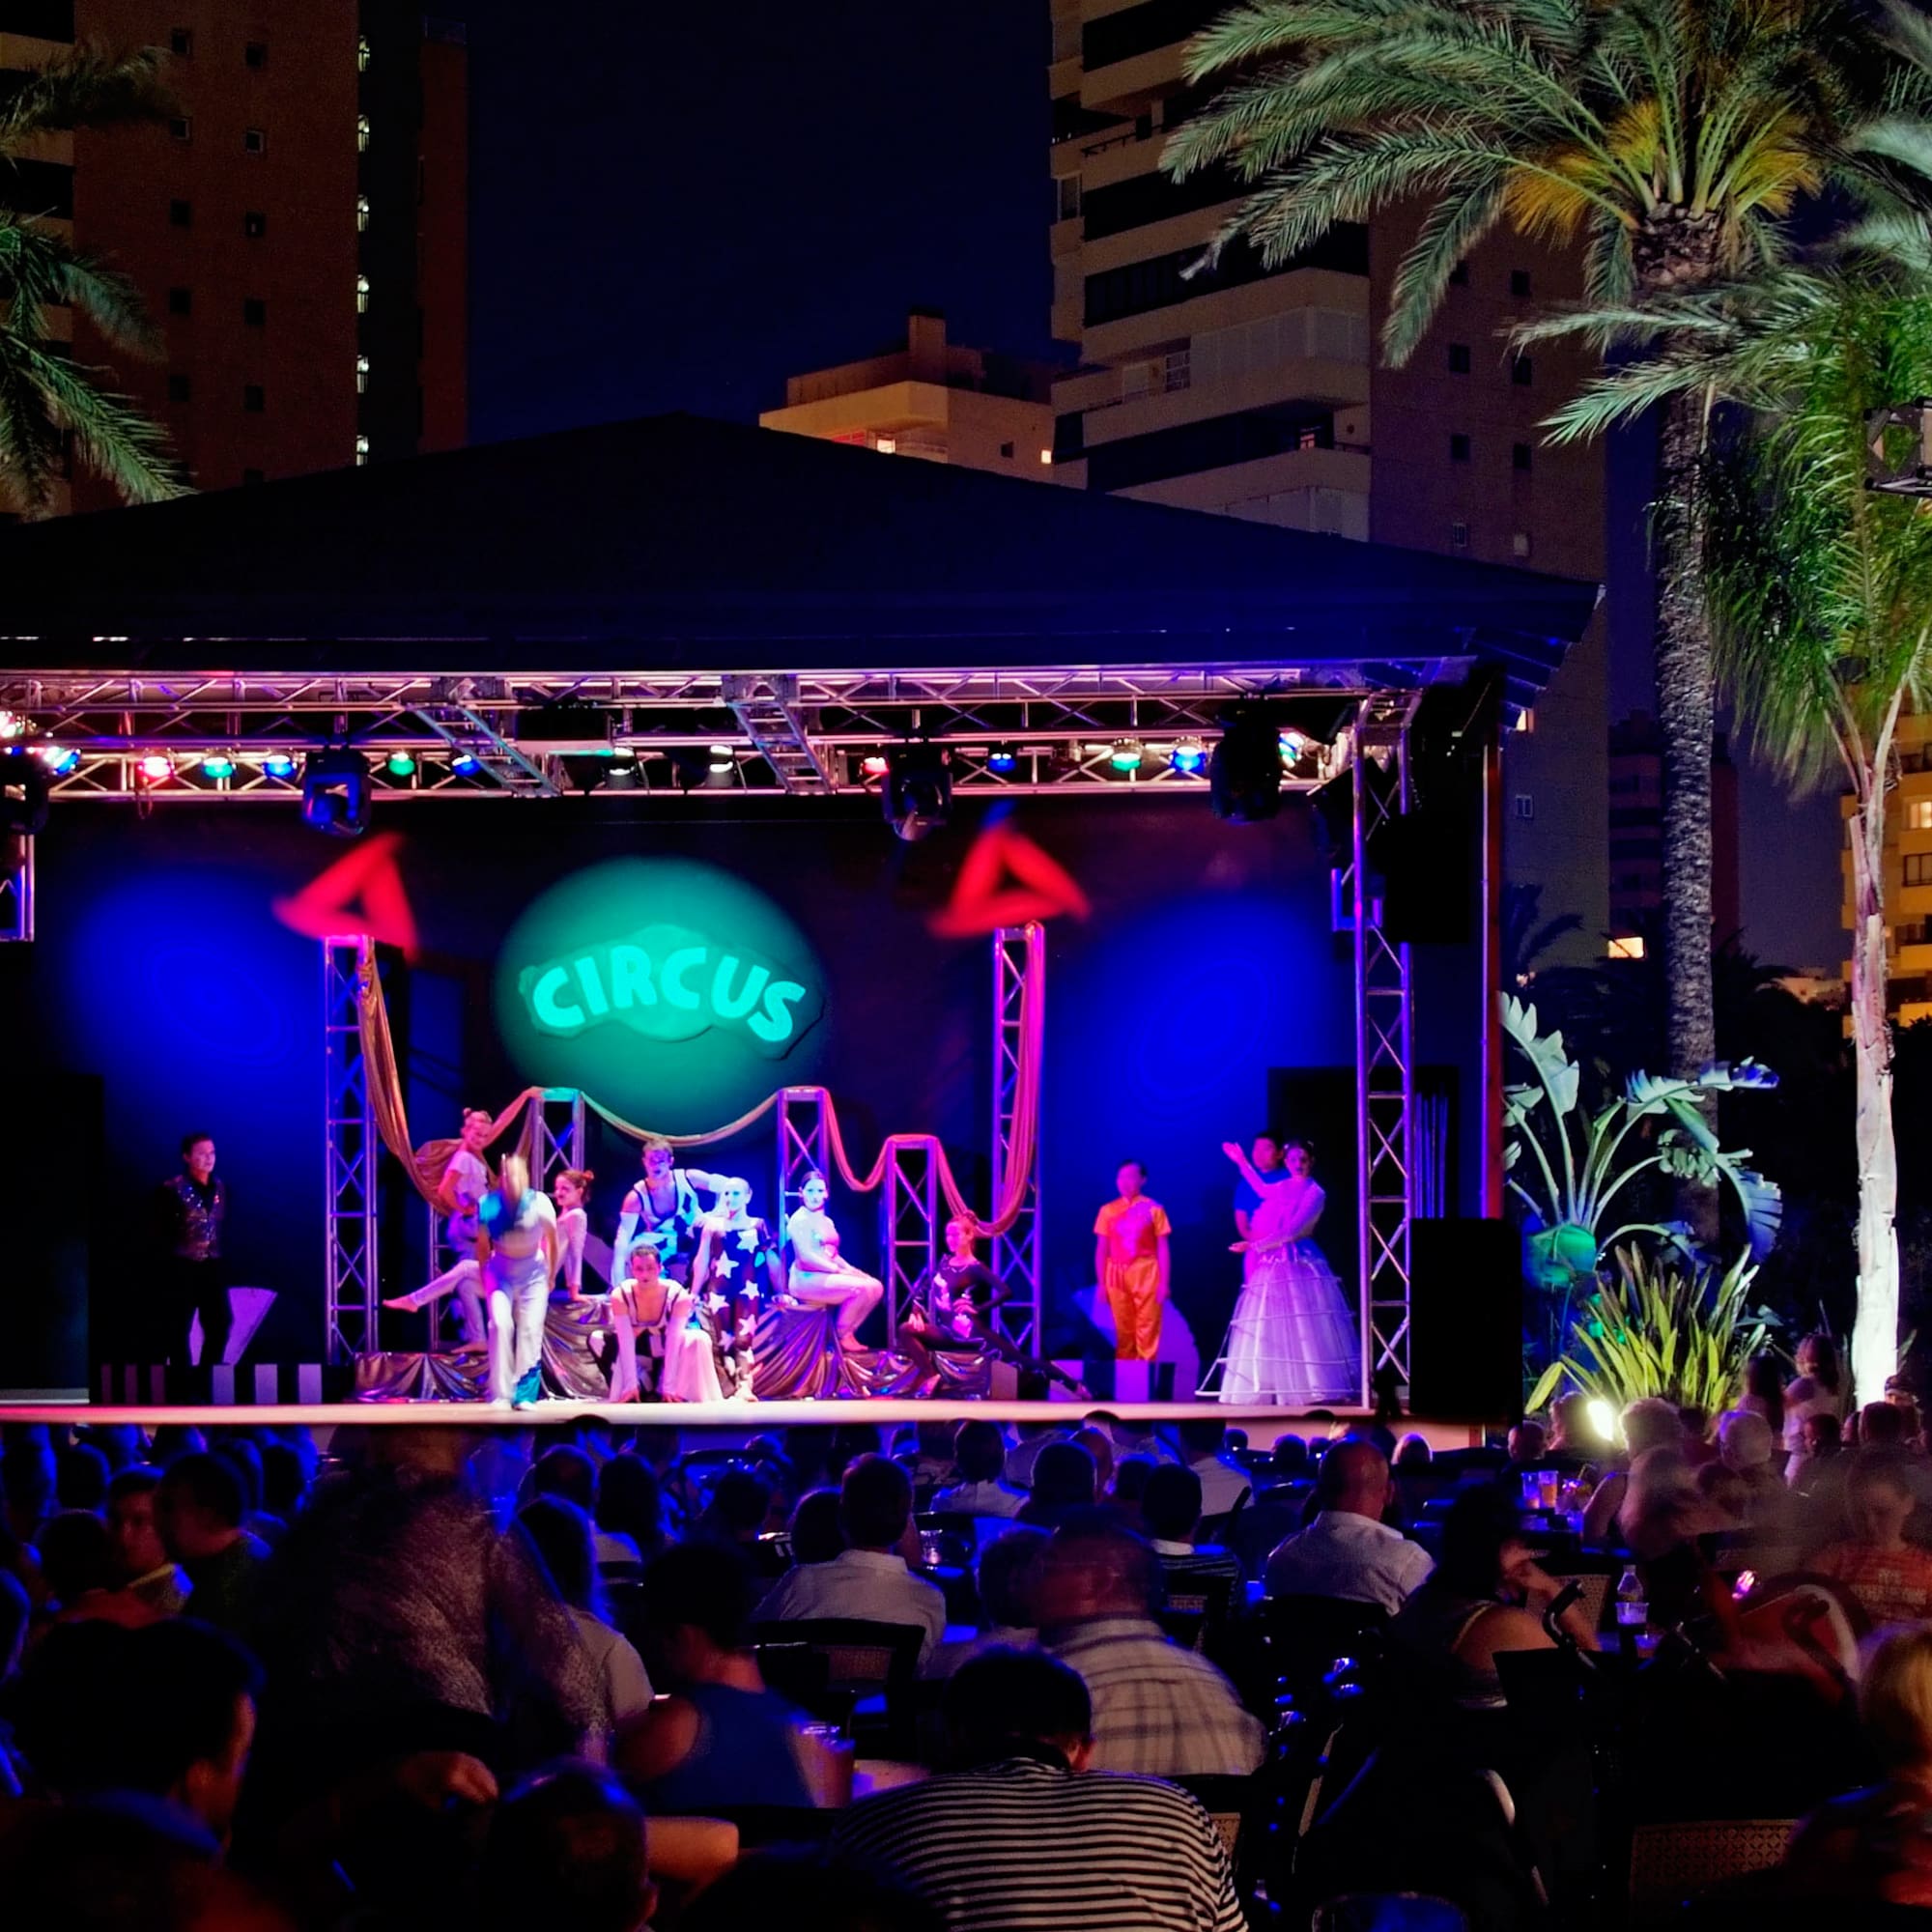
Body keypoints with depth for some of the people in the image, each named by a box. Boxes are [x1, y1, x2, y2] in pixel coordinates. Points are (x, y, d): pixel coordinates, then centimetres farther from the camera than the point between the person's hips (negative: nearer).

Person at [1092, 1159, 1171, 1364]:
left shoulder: (1153, 1209, 1)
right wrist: (1101, 1284, 4)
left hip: (1146, 1275, -2)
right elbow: (1101, 1250, 9)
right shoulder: (1108, 1211, 7)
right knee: (1123, 1330, 7)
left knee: (1147, 1331, -5)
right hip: (1117, 1277, 2)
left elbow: (1162, 1249, 1)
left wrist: (1164, 1283, -4)